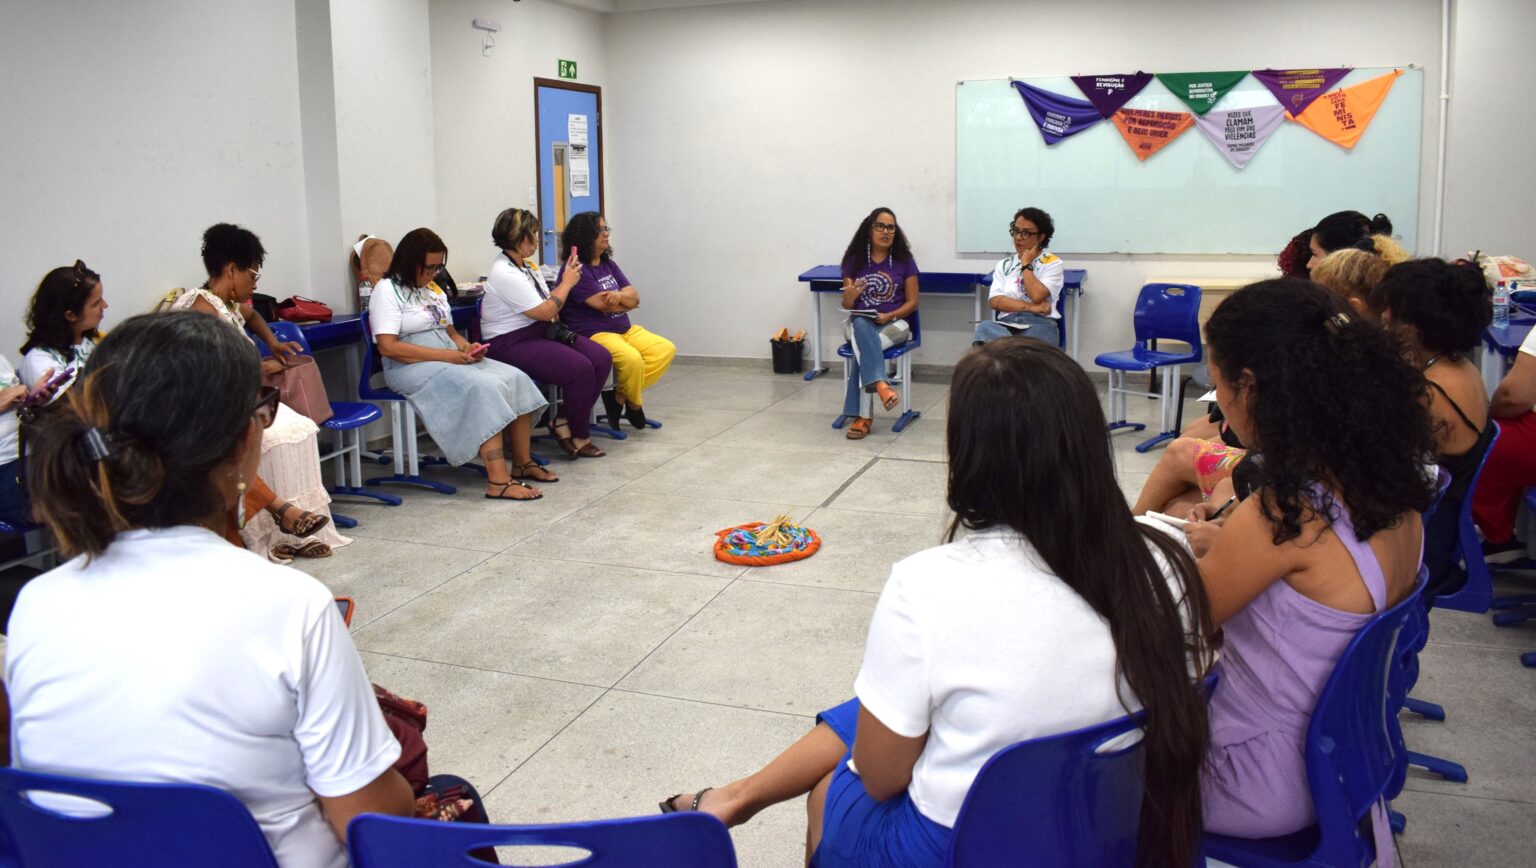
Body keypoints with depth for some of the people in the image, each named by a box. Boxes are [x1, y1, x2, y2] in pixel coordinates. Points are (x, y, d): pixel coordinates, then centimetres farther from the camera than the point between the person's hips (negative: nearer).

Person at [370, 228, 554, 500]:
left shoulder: (434, 290, 20)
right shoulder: (387, 291, -5)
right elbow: (388, 346, -16)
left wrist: (466, 347, 1)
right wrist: (445, 355, -19)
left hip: (452, 360, 8)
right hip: (411, 368, -8)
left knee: (516, 380, -13)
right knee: (484, 389, -32)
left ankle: (522, 463, -7)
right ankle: (498, 481, -37)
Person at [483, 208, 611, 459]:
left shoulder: (528, 267, 12)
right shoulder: (504, 274, -17)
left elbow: (552, 305, 16)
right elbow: (545, 312, -17)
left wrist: (568, 277, 3)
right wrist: (568, 283, -6)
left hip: (542, 333, 10)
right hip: (512, 344, -10)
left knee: (602, 358, -9)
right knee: (580, 369, -26)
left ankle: (563, 420, 0)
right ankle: (578, 437, -4)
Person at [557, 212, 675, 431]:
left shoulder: (608, 264, 16)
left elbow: (634, 296, 6)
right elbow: (603, 303, -18)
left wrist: (620, 296, -19)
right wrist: (627, 300, 2)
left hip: (624, 329, 9)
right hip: (593, 334, -9)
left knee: (666, 350, -9)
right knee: (632, 359, -34)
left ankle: (620, 395, -5)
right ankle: (634, 403, -2)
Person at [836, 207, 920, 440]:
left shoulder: (904, 261, 4)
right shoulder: (854, 260, 7)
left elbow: (912, 301, 3)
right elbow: (847, 306, 7)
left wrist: (890, 316, -15)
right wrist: (849, 296, -18)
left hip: (894, 324, -1)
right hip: (859, 323, 1)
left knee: (860, 349, -33)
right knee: (861, 325, -38)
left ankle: (860, 415, -33)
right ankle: (881, 385, -52)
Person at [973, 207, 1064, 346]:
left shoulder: (1052, 263, 9)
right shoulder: (1004, 265, 21)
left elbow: (1037, 296, -9)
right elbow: (995, 301, 5)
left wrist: (1026, 264, 3)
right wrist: (1029, 307, -8)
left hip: (1040, 324, -3)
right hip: (1006, 323, 3)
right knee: (985, 327, -35)